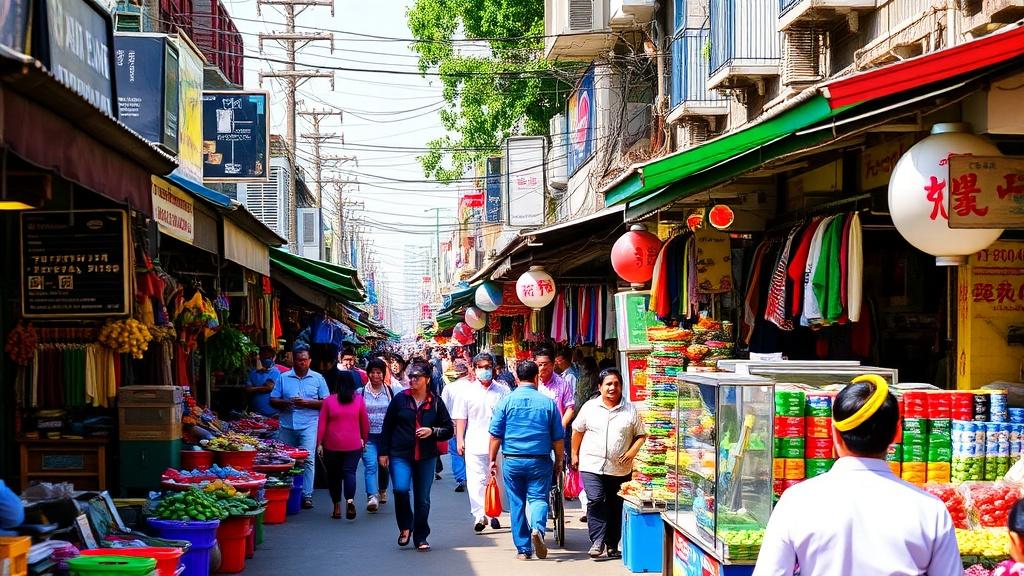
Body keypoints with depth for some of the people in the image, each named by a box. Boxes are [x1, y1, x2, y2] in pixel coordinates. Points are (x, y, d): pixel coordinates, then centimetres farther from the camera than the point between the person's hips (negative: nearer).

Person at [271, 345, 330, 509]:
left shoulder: (317, 378, 7)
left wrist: (308, 403, -10)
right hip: (287, 426, 2)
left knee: (308, 459, -12)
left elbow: (326, 402, 4)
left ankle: (307, 495, -11)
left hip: (309, 425, -2)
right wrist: (287, 402, -11)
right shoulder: (283, 378, 10)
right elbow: (273, 401, 8)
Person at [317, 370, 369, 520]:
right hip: (354, 445, 0)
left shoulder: (329, 400, -4)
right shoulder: (359, 400, -2)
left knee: (334, 474, 10)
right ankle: (350, 500, -25)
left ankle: (337, 507, 14)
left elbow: (322, 424, -2)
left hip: (332, 445, 0)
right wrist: (364, 439, 19)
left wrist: (319, 443, 5)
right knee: (350, 472, -1)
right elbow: (365, 423, 5)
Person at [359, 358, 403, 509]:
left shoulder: (392, 391, 4)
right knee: (370, 465, -17)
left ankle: (382, 490, 40)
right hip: (368, 436, -1)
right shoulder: (360, 392, 5)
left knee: (384, 466, 15)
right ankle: (372, 497, -26)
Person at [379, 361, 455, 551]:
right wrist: (383, 452, 3)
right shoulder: (400, 399, 2)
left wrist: (432, 431, -11)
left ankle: (420, 538, 19)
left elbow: (449, 429, 7)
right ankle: (405, 527, 3)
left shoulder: (436, 402, 3)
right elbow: (387, 427, 6)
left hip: (426, 457, 1)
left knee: (423, 498, 6)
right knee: (400, 489, -21)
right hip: (400, 455, -1)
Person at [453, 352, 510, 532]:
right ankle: (479, 515, -16)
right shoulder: (467, 391, 8)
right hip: (474, 444, -1)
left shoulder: (503, 391, 7)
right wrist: (459, 440, 1)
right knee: (476, 481, -10)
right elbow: (461, 418, 9)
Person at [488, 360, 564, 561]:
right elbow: (558, 437, 3)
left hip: (512, 461, 1)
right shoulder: (548, 403, -1)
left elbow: (495, 435, -2)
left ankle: (523, 549, 11)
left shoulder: (506, 401, -2)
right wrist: (559, 461, 15)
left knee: (516, 504, 9)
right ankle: (538, 527, -24)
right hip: (540, 461, -1)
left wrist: (492, 460, 7)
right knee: (538, 498, 6)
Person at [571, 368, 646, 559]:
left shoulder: (631, 410, 3)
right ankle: (597, 542, -12)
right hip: (592, 466, -1)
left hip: (620, 469, 1)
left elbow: (641, 435, 8)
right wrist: (575, 454, 13)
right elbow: (577, 431, 13)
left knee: (615, 507, 8)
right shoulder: (590, 407, 4)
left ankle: (613, 545, 19)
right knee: (595, 501, -15)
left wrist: (631, 452, -7)